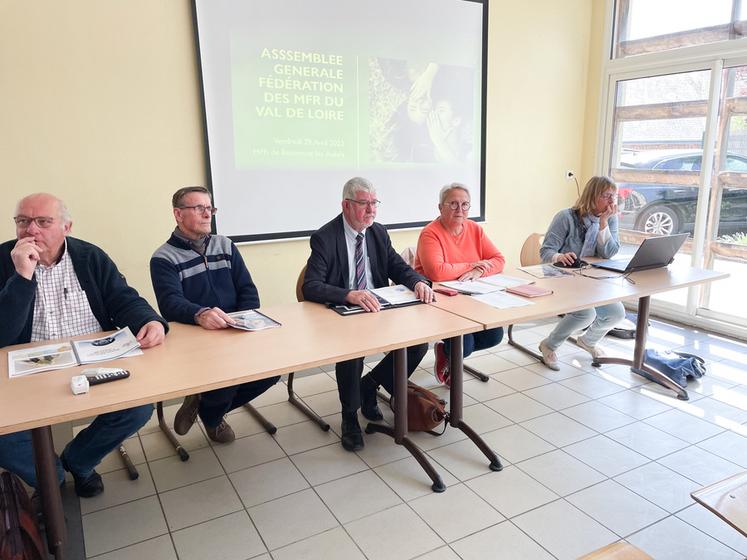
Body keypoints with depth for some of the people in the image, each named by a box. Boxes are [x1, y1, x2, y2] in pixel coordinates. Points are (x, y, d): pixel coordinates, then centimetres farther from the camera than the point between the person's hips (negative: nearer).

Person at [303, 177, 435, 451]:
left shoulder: (378, 232, 7)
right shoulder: (324, 238, -12)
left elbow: (399, 268, 9)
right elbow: (311, 287, -22)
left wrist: (419, 282, -15)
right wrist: (350, 295, -40)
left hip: (377, 309, 6)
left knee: (419, 341, -14)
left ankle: (368, 387, 11)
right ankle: (349, 416, -6)